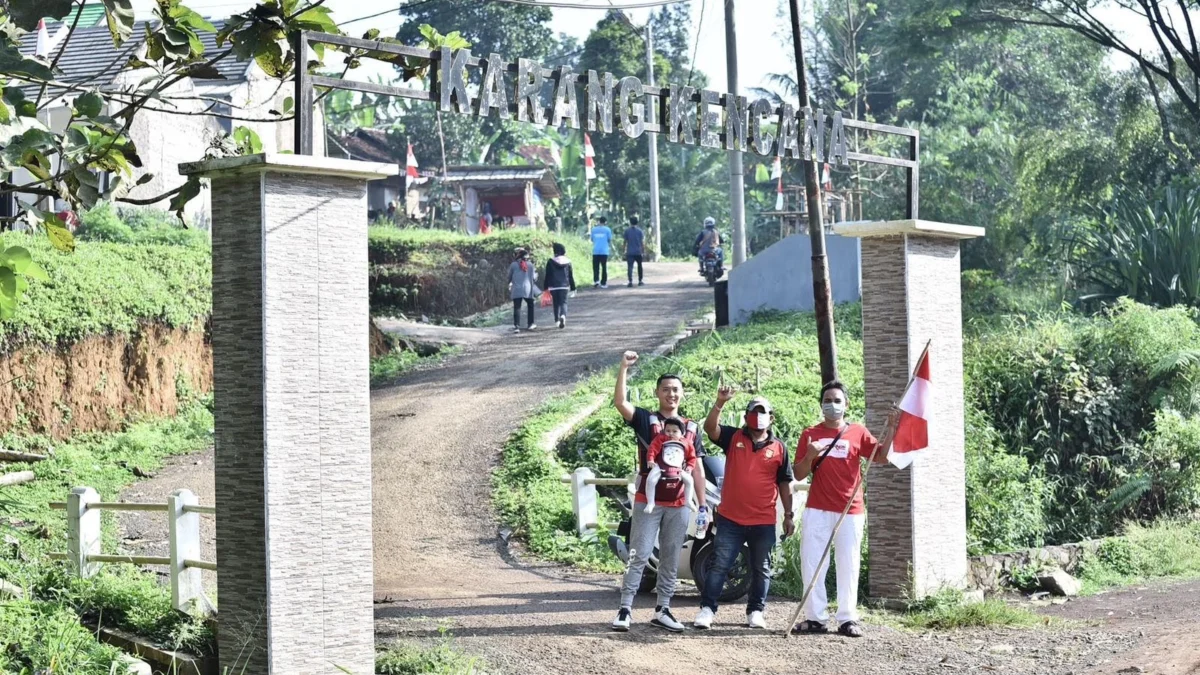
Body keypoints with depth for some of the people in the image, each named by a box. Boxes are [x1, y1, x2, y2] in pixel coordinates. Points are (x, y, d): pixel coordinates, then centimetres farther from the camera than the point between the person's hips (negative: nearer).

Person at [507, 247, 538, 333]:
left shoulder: (513, 265, -1)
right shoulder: (530, 264, 0)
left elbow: (509, 277, 6)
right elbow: (534, 278, 5)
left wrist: (510, 284, 28)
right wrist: (536, 273, 27)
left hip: (516, 290, -1)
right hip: (528, 290, 1)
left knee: (517, 308, -1)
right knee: (530, 305, 21)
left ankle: (516, 326, -12)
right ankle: (530, 324, 23)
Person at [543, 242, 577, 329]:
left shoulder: (551, 262, -2)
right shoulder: (567, 262, 4)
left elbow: (547, 276, -2)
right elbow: (571, 276, 8)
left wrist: (546, 287, 4)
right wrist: (572, 288, 14)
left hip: (553, 286, -1)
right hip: (564, 286, 1)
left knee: (556, 303, 11)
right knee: (563, 302, 1)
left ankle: (557, 320, 12)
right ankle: (563, 316, -27)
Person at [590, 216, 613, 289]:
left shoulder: (594, 229, 6)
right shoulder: (607, 229, 0)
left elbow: (592, 239, 13)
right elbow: (609, 240, 3)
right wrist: (611, 246, 22)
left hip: (595, 251, 1)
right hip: (604, 251, -1)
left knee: (595, 267, 5)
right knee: (604, 267, 5)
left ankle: (596, 280, -13)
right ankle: (603, 283, 4)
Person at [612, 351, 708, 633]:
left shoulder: (692, 428, 11)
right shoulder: (645, 419, 1)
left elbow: (698, 469, 13)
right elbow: (620, 402, -18)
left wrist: (702, 505, 9)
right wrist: (623, 369, -27)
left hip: (679, 505, 4)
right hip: (647, 501, -4)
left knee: (671, 561, 9)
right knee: (639, 557, -4)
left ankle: (662, 610, 17)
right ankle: (625, 609, -3)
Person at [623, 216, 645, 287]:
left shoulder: (627, 230, -1)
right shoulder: (640, 231, -1)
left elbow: (625, 241, 0)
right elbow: (642, 242, -2)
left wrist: (625, 250, 9)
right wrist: (643, 250, 6)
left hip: (630, 252, -1)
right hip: (638, 252, 1)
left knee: (630, 266, -4)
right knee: (639, 266, 17)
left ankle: (630, 281, -16)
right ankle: (640, 281, 20)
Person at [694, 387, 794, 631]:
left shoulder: (779, 448, 6)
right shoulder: (733, 438, 3)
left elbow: (784, 484, 10)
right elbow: (710, 428, -14)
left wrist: (788, 516, 8)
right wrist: (720, 403, -28)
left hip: (764, 522, 2)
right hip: (730, 519, -1)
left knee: (761, 569, 10)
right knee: (719, 566, -2)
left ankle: (755, 611, 21)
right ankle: (707, 608, 1)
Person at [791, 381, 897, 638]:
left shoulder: (858, 433, 6)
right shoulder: (810, 434, 7)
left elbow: (881, 457, -3)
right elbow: (799, 475, 5)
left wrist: (891, 429, -14)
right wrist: (809, 457, -15)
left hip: (850, 511, -1)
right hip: (818, 510, 1)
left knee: (848, 565, 0)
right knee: (812, 563, 0)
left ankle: (847, 619, 3)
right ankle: (815, 618, 6)